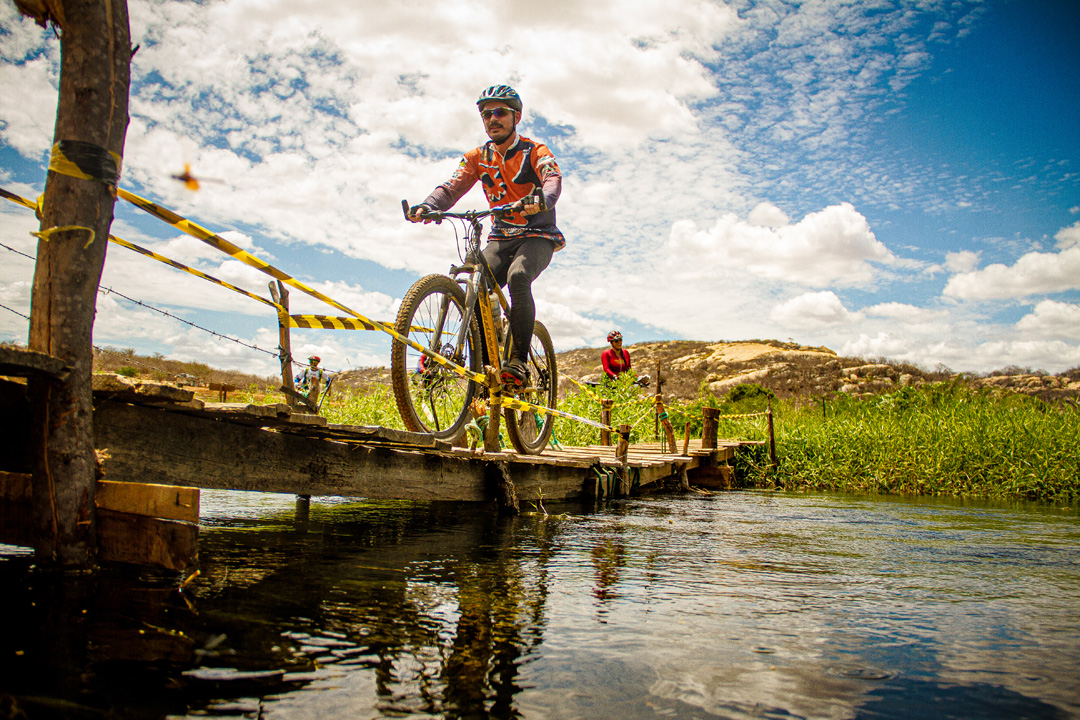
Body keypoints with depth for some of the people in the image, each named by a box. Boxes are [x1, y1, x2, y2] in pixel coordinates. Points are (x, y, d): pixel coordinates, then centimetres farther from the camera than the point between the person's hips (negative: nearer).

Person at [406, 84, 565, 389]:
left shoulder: (535, 151, -4)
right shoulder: (478, 158, 8)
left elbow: (553, 180, -24)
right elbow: (452, 186, -7)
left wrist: (539, 200, -49)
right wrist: (427, 206, -29)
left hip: (537, 237, -4)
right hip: (500, 238, 4)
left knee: (517, 277, -34)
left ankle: (519, 362, -28)